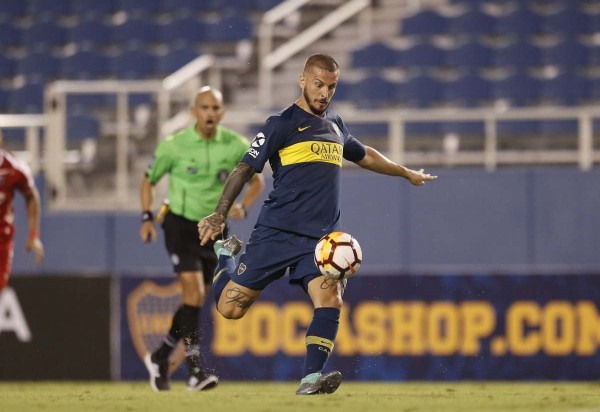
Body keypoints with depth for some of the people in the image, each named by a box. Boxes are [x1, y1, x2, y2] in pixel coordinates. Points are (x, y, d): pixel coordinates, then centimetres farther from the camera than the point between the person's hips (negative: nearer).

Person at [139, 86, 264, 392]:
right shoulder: (174, 146, -10)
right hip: (180, 225, -4)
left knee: (195, 302, 9)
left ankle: (160, 358, 30)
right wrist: (147, 218, -6)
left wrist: (243, 207, -10)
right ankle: (195, 369, -18)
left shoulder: (235, 146, -5)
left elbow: (257, 181, 9)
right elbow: (148, 180, 5)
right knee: (194, 291, -19)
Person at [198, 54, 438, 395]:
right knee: (231, 307, -4)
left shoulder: (335, 126, 18)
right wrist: (220, 215, -19)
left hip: (320, 238, 4)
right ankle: (226, 254, 27)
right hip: (276, 234, -4)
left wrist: (406, 173, 49)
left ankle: (311, 379, -21)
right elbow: (246, 169, -7)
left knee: (330, 300, -21)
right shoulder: (282, 124, -1)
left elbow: (364, 155, 38)